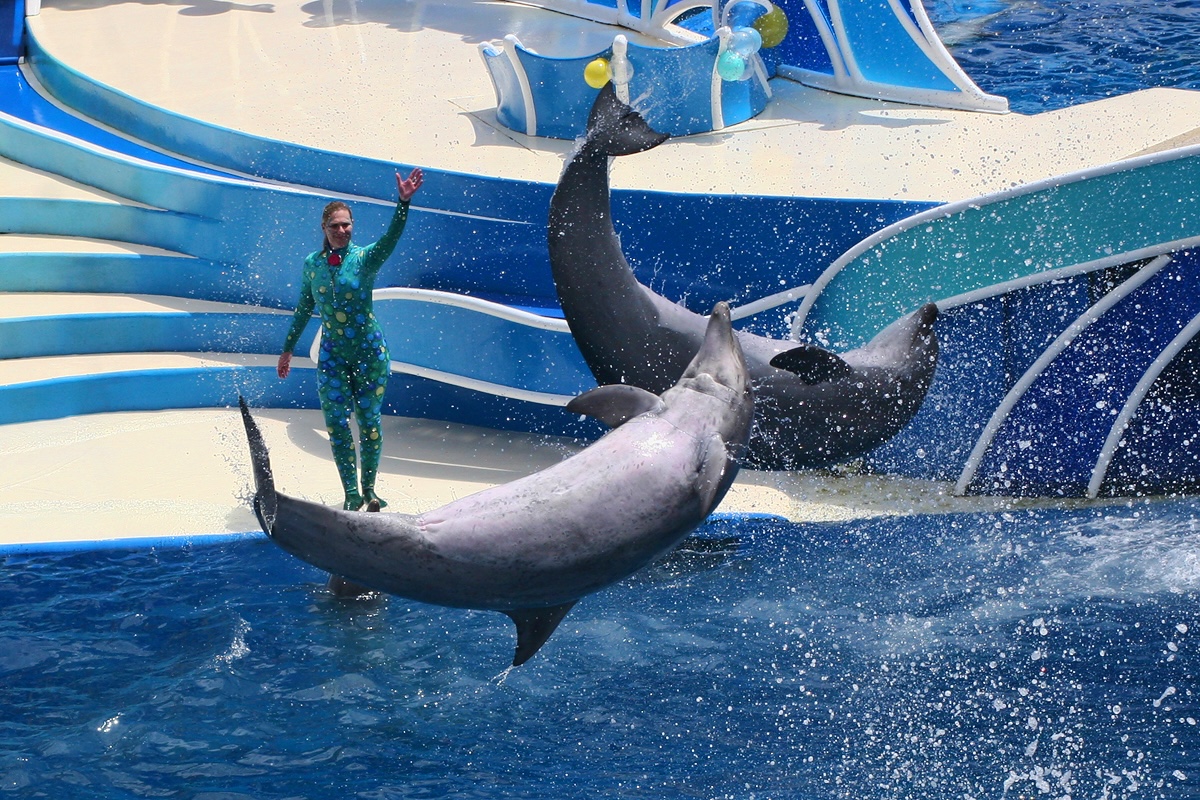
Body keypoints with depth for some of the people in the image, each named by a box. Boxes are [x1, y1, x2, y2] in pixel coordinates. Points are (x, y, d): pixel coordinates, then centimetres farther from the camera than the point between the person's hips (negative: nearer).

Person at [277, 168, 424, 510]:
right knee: (337, 424, -3)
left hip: (369, 352, -2)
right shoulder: (312, 264, 2)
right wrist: (287, 349, 18)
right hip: (332, 354, 2)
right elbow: (304, 309, 14)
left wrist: (404, 202, -45)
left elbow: (391, 238, -28)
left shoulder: (365, 258, -8)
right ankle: (351, 494, 3)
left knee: (369, 420, 4)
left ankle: (369, 489, 18)